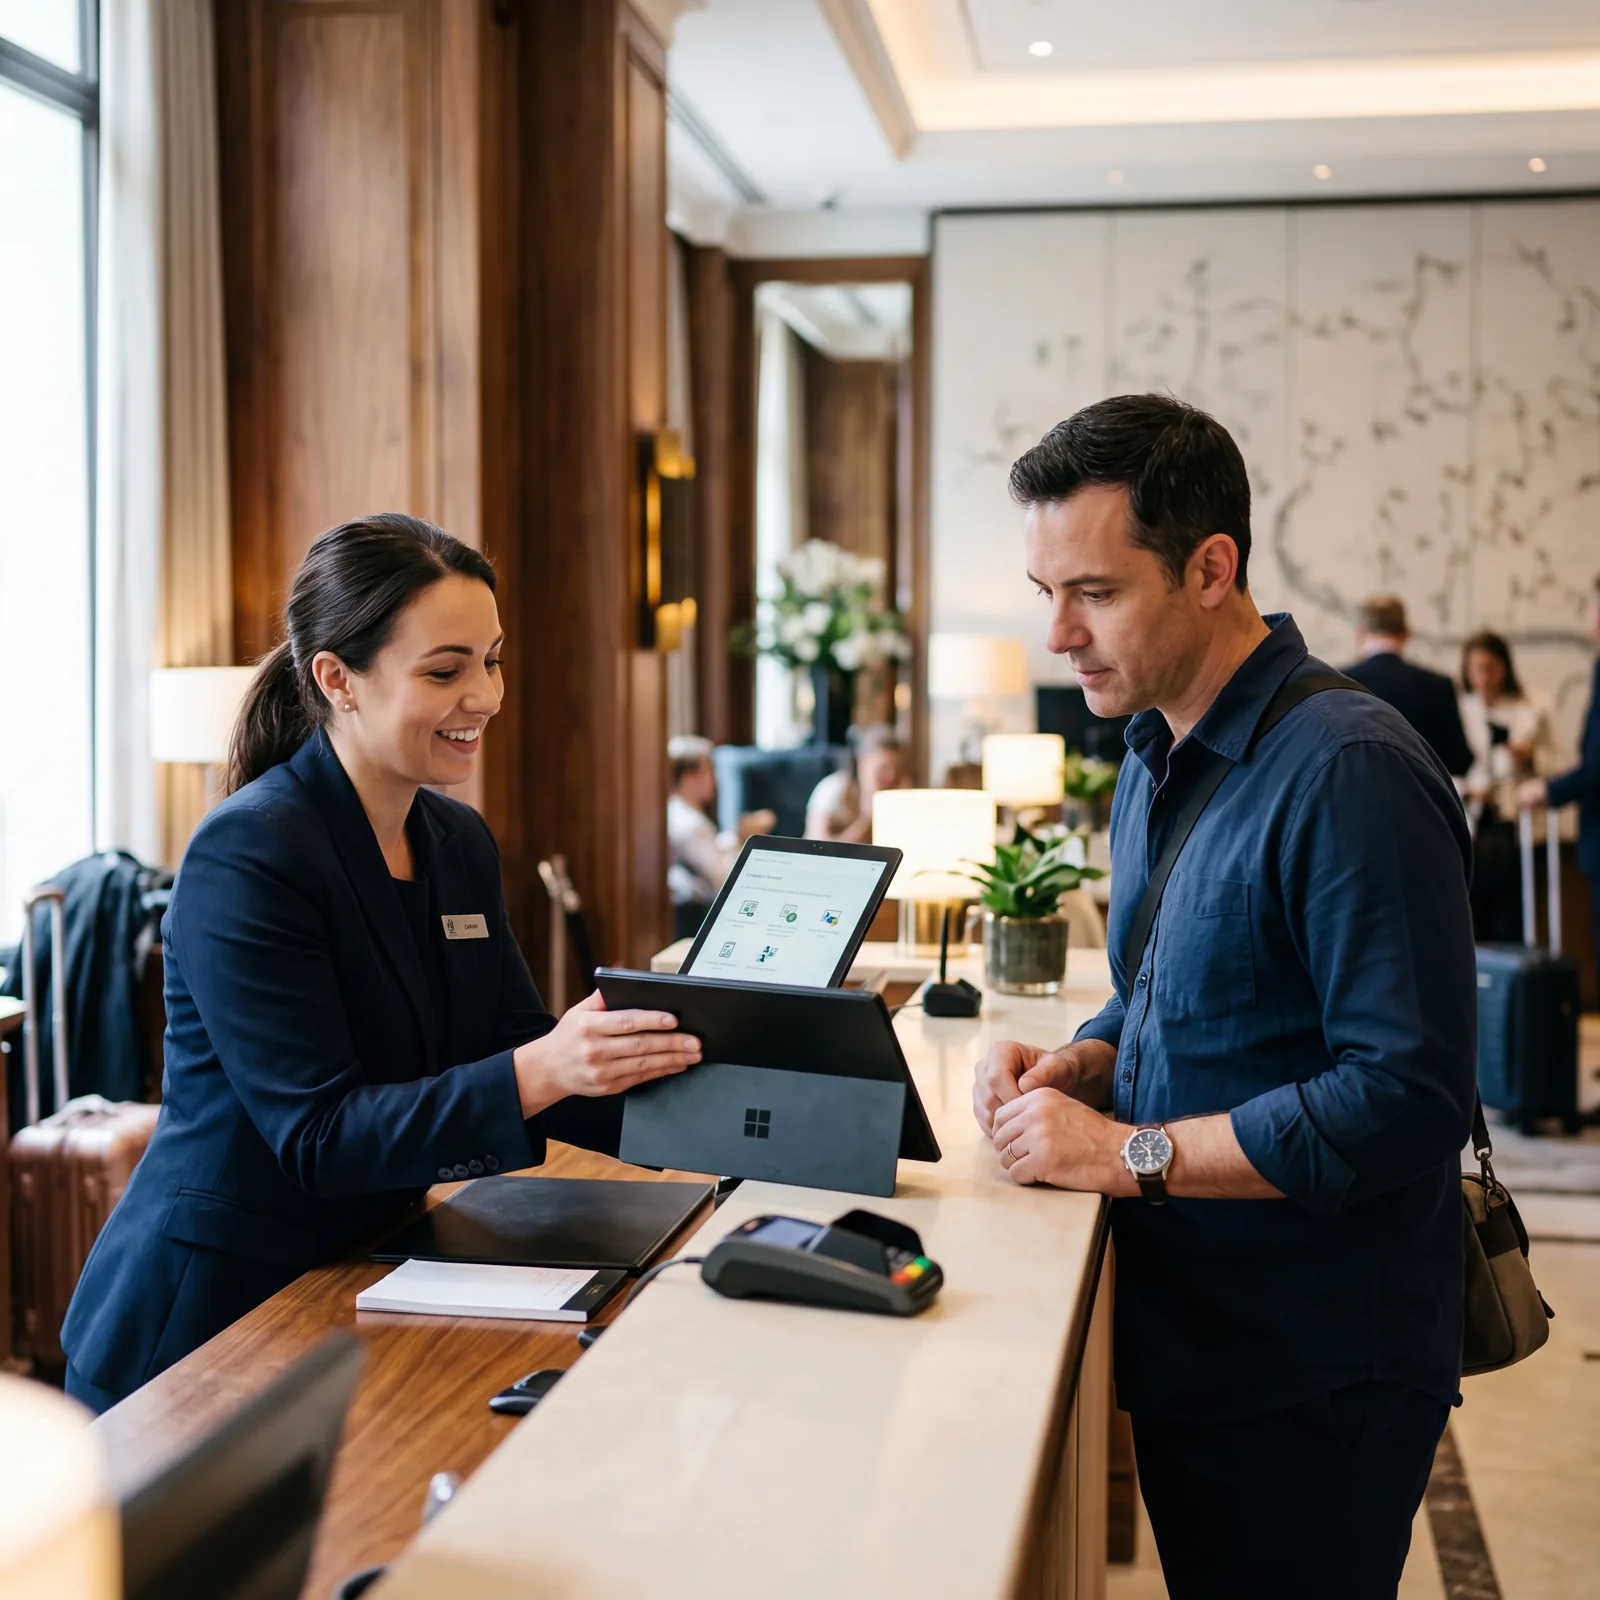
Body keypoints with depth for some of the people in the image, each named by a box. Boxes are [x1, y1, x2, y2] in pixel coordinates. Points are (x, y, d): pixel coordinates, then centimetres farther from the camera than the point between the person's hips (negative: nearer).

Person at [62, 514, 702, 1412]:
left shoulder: (461, 844, 8)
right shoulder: (248, 857, -18)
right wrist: (539, 1071, -35)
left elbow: (514, 1051, 4)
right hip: (208, 1327, -7)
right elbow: (317, 1133, -23)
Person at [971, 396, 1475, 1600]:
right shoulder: (1159, 763, 9)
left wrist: (1128, 1153, -23)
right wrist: (1076, 1066, -1)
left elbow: (1410, 1096, -26)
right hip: (1183, 1344, 8)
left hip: (1315, 1382, -8)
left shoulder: (1351, 774, -22)